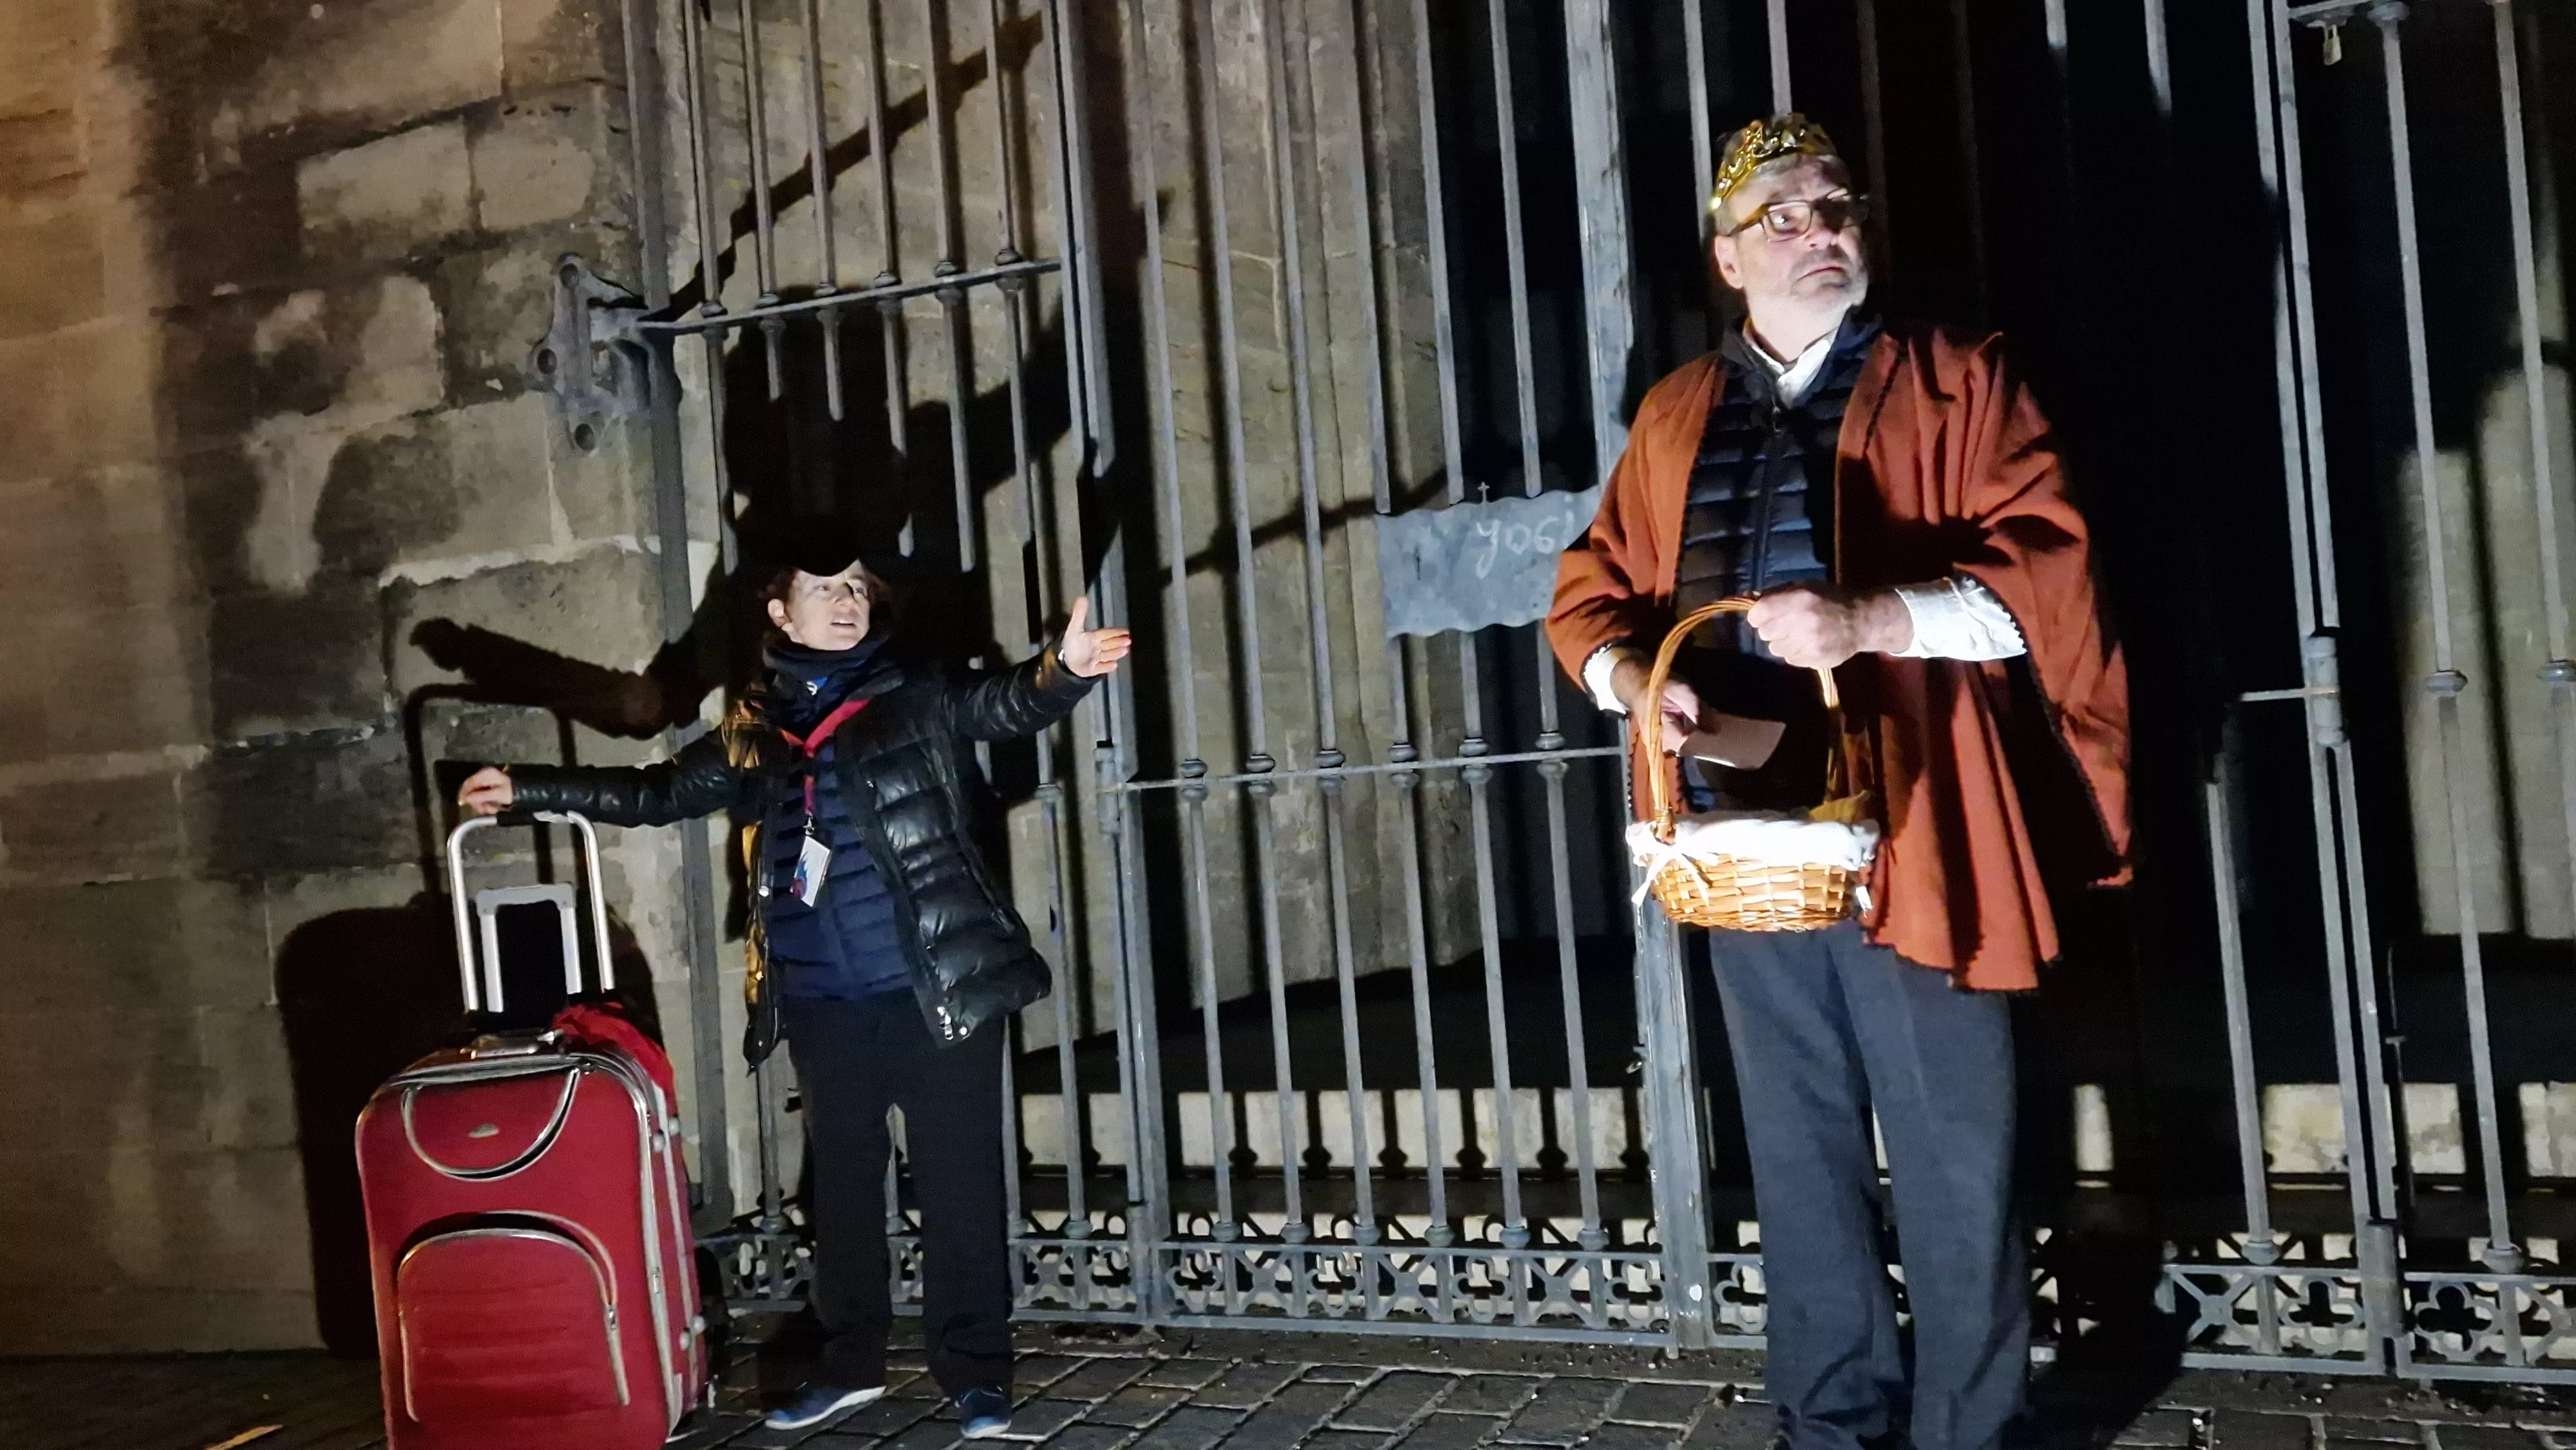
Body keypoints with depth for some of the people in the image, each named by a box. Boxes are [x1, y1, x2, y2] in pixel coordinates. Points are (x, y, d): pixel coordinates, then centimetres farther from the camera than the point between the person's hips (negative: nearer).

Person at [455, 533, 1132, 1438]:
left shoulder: (916, 698, -1)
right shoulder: (751, 733, 9)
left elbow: (1005, 705, -17)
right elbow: (654, 794, 20)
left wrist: (1064, 671, -39)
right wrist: (528, 788, 18)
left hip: (937, 991, -4)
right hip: (825, 1007, 4)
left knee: (958, 1184, 2)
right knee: (841, 1185, 15)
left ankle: (976, 1374, 14)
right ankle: (850, 1364, 31)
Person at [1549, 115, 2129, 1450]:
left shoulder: (1956, 382, 3)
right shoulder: (1673, 419, 14)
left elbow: (2043, 569, -7)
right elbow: (1591, 592, 15)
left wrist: (1871, 619, -23)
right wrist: (1632, 675, -8)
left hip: (1908, 830, -3)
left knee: (1952, 1166, 1)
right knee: (1799, 1157, 14)